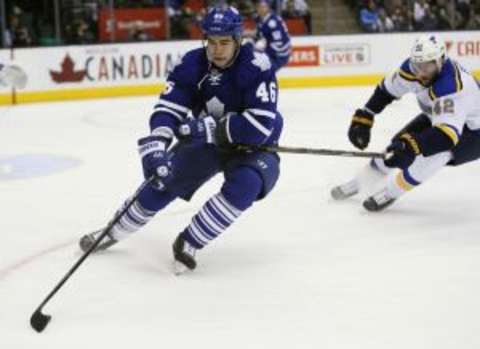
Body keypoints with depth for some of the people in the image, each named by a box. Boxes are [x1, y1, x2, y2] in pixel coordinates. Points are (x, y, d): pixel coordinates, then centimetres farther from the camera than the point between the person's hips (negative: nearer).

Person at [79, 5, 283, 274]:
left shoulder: (257, 68, -26)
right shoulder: (193, 64, -14)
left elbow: (259, 126, -33)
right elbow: (168, 109, -20)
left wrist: (210, 128, -34)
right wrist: (156, 143, -39)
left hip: (251, 146, -4)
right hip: (205, 140, 4)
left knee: (246, 184, -33)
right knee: (163, 180, -6)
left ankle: (188, 243, -18)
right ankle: (114, 231, 20)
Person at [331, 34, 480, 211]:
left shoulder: (452, 86, -42)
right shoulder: (414, 68, -20)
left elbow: (447, 132, -53)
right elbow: (387, 89, -3)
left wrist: (412, 146, -66)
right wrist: (363, 118, -7)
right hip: (437, 118, 7)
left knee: (436, 146, -32)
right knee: (399, 144, -1)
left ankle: (390, 192, -14)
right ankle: (358, 183, 22)